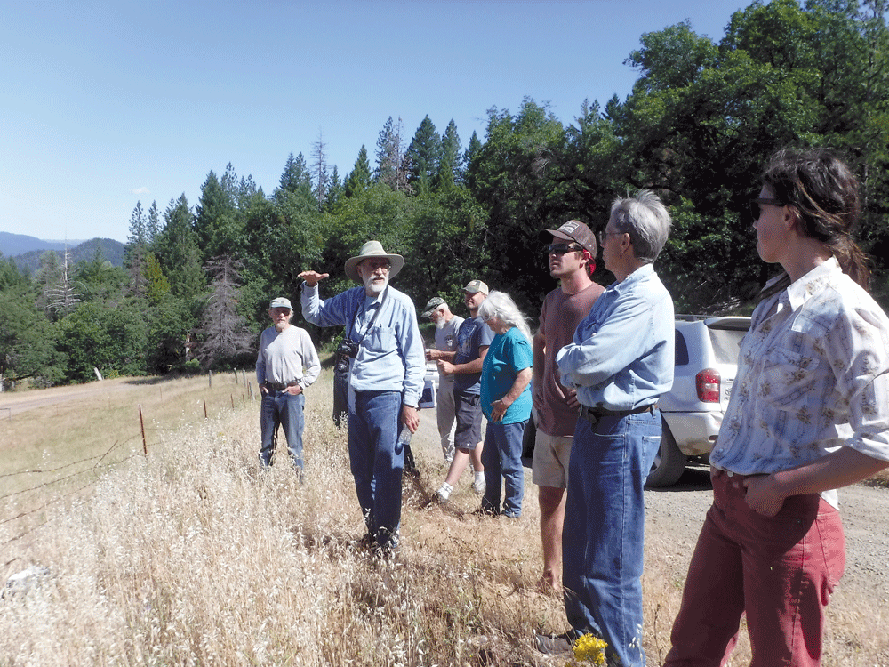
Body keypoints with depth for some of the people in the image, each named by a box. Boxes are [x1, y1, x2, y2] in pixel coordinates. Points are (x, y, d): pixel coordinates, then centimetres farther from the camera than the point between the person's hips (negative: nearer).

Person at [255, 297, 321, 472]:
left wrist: (300, 385, -6)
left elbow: (315, 366, 1)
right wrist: (261, 382, 11)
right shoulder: (265, 335, 11)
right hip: (269, 393, 4)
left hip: (291, 394, -4)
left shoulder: (300, 334, -4)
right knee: (266, 441, 10)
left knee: (294, 442, -2)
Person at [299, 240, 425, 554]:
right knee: (361, 470, 13)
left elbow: (414, 357, -6)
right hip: (356, 396, 6)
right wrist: (310, 287, 9)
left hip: (387, 396, -6)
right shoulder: (351, 299, 10)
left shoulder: (400, 303, -6)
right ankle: (372, 531, 29)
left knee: (387, 471, -3)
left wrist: (411, 402, -11)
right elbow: (315, 315, 27)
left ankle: (388, 540, 10)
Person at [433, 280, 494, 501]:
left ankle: (446, 489, -11)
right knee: (473, 438, 19)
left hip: (473, 391, -10)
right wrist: (443, 355, 7)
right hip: (461, 389, 10)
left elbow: (484, 361, -20)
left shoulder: (484, 325, -13)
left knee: (464, 441, -8)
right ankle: (482, 478, 32)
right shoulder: (466, 323, 17)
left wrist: (454, 369, -17)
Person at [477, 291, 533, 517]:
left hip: (510, 414, -11)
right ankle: (490, 506, 30)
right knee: (490, 460, 18)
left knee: (510, 464, 0)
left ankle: (513, 511, 12)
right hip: (496, 414, 11)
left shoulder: (514, 339, -17)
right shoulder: (500, 337, 15)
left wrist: (505, 403, -24)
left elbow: (525, 375, -25)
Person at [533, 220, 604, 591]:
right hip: (548, 422, 8)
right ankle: (550, 577, 30)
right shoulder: (551, 299, 12)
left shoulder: (602, 300, -13)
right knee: (549, 498, 15)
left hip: (582, 425, -7)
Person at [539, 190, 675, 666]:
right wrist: (576, 376, -1)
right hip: (592, 423, 10)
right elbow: (575, 356, 20)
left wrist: (565, 360, -3)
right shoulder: (615, 293, 13)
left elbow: (586, 361, -25)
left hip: (623, 433, -10)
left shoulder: (646, 299, -19)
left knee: (611, 560, -2)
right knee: (578, 544, 20)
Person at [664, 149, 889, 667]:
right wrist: (731, 487, 12)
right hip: (729, 506, 8)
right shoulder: (775, 300, 12)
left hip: (789, 521, -8)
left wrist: (781, 484, -16)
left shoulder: (846, 311, -16)